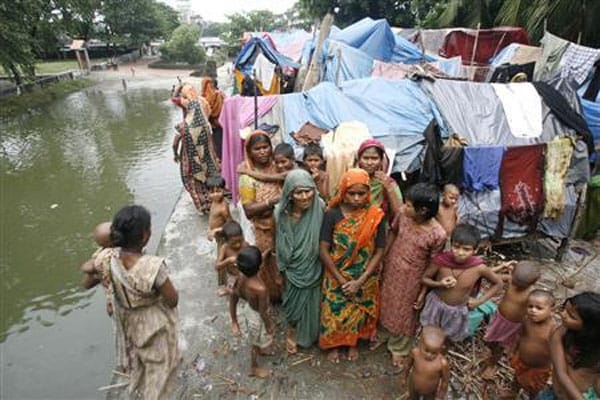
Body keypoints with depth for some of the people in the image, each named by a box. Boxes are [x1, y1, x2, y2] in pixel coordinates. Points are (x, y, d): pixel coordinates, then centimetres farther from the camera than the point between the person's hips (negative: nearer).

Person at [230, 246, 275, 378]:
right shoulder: (260, 289, -42)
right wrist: (269, 325, -7)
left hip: (247, 309, 6)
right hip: (257, 317, -6)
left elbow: (234, 297, -7)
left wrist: (234, 317, 9)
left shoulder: (241, 277, -21)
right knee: (256, 343, 23)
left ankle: (261, 350, 67)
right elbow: (262, 312, -28)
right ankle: (254, 368, 50)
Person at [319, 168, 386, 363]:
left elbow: (379, 251, -10)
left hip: (364, 278, 1)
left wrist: (360, 281, -15)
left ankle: (353, 343, 48)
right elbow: (323, 250, -14)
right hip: (337, 276, -1)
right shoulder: (332, 214, -17)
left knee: (358, 312, 20)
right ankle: (333, 345, 43)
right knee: (335, 312, 15)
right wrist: (341, 280, -15)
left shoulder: (375, 216, -14)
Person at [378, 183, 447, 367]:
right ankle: (382, 334, 55)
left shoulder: (438, 234, -29)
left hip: (411, 277, -4)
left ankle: (398, 348, 47)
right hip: (391, 268, 4)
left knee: (404, 312, 19)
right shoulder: (403, 213, -19)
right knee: (385, 303, 25)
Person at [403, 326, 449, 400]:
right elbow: (409, 364, -10)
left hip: (430, 391, -1)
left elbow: (445, 380, -19)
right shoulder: (415, 352, -32)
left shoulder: (442, 363, -39)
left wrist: (442, 393, -5)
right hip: (414, 386, 1)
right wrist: (405, 376, 6)